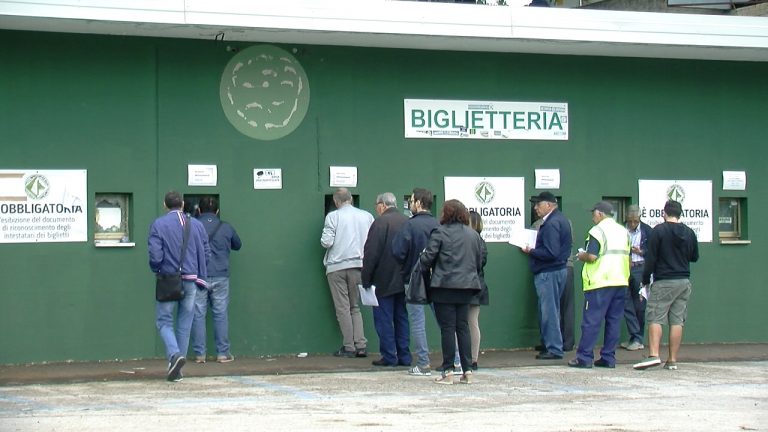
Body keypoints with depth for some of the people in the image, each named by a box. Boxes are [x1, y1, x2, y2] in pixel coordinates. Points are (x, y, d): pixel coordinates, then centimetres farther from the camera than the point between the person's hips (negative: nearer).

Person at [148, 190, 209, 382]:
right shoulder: (196, 225, 6)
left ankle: (174, 354, -19)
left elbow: (155, 255, -12)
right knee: (184, 323, 10)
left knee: (163, 320, 7)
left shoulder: (158, 224, -6)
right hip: (191, 280, 3)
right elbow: (205, 253, 8)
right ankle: (177, 369, 12)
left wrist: (156, 269, 9)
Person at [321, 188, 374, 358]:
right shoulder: (366, 216, 4)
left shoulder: (333, 216, -7)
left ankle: (348, 347, 1)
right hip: (358, 265, 4)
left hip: (336, 266, -4)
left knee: (343, 308, 2)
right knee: (355, 307, 14)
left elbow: (326, 242, -13)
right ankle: (361, 345, 3)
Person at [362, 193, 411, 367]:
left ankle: (389, 356, -2)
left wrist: (366, 279, -9)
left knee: (384, 319, 0)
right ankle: (404, 356, 12)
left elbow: (371, 254, -15)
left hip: (384, 281, -6)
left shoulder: (380, 222, -13)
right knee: (402, 318, 12)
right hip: (404, 280, 6)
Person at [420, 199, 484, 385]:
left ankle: (448, 371, -1)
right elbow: (479, 262, 14)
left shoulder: (440, 232, -8)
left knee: (447, 328, -2)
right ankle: (467, 370, 7)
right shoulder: (474, 235, 10)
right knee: (463, 326, 10)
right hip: (467, 287, 5)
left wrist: (421, 258, 10)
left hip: (444, 287, -5)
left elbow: (427, 258, -11)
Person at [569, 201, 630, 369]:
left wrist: (581, 256, 2)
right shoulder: (623, 231, 14)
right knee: (614, 320, 8)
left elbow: (592, 256, -18)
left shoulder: (598, 231, -9)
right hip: (620, 281, 7)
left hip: (600, 282, -7)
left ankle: (584, 358, -5)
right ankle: (608, 358, 8)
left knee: (591, 321, -4)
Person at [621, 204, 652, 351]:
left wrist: (640, 251, -10)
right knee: (626, 304, 0)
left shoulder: (647, 230, 0)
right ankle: (635, 337, 7)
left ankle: (638, 339, 9)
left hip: (640, 269, -2)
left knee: (639, 305, 1)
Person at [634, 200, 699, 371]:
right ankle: (672, 360, 4)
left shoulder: (659, 230, -7)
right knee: (677, 321, 4)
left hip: (663, 282, -5)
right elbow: (695, 257, 18)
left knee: (655, 318, -4)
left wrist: (645, 280, 0)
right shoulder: (689, 233, 7)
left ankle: (653, 355, -18)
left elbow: (651, 258, -9)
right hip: (684, 281, 5)